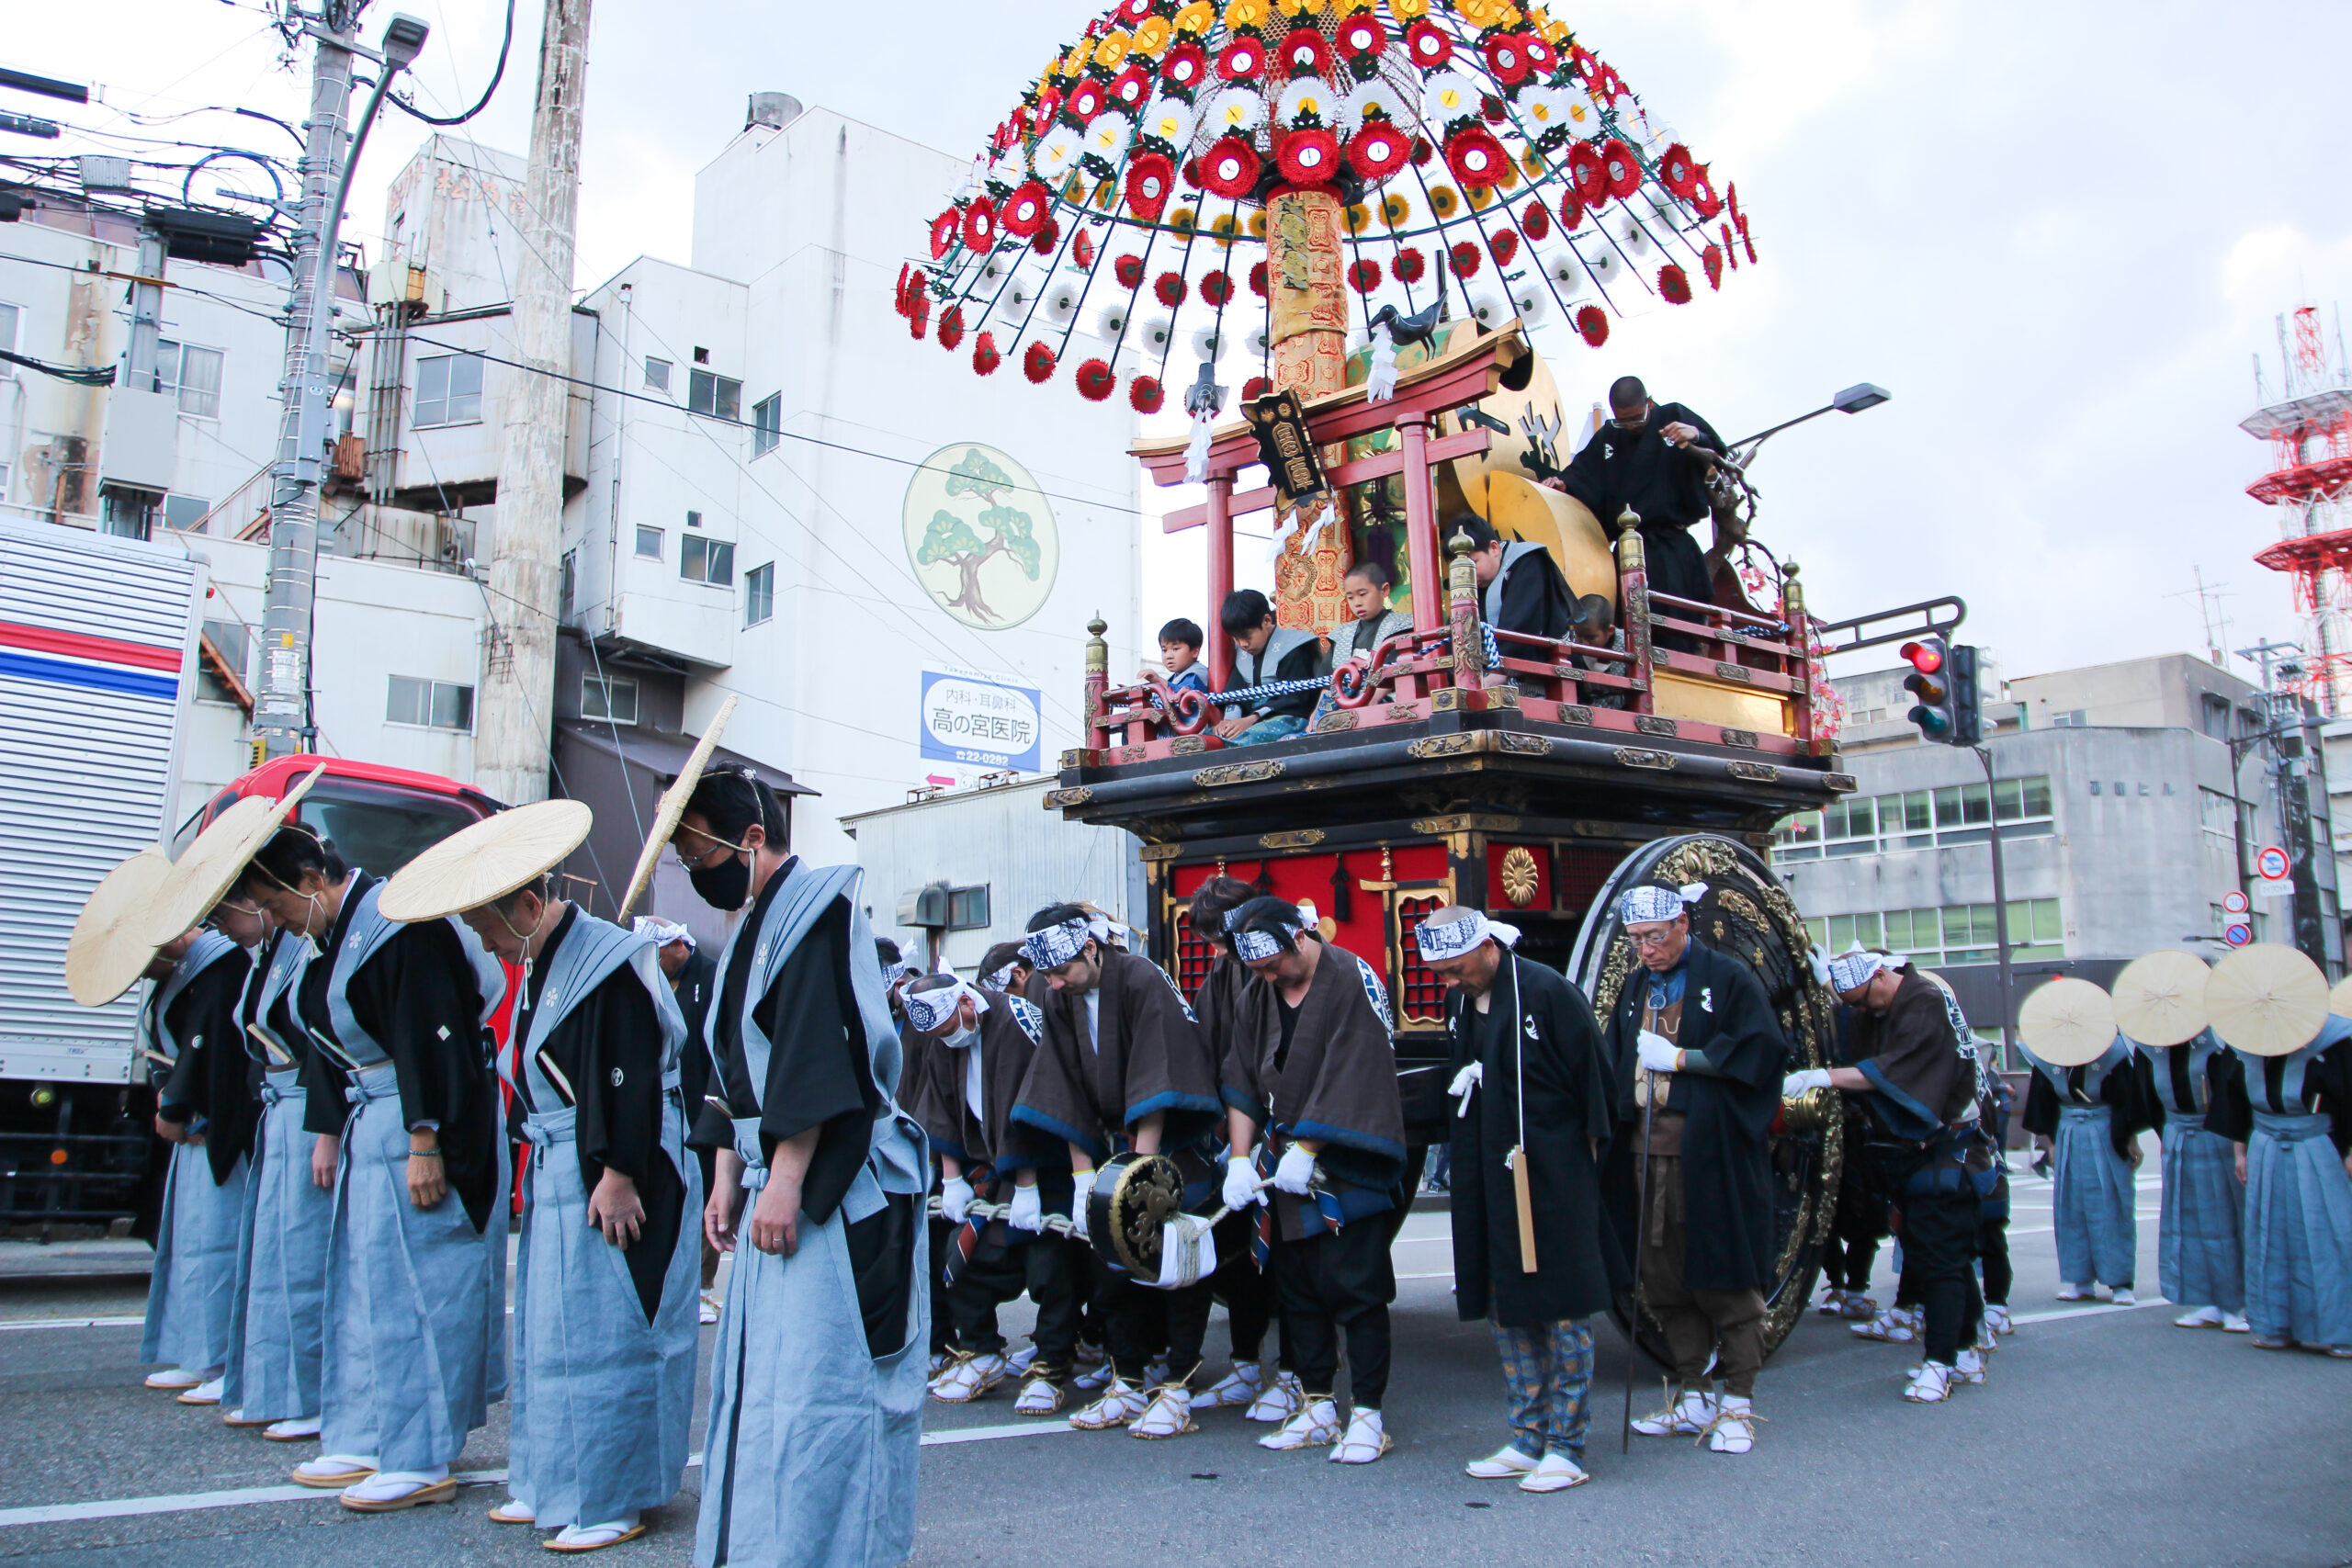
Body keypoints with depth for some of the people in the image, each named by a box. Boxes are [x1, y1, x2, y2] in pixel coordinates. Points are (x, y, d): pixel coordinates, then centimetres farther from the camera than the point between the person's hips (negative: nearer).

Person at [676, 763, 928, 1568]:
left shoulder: (818, 910, -11)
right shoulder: (754, 927, 18)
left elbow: (820, 1057, -20)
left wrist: (784, 1182, -22)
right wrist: (728, 1180, 15)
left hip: (832, 1193, -10)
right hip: (778, 1183, 10)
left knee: (811, 1377, -7)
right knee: (762, 1373, 14)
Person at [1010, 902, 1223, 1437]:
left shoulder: (1143, 981, -21)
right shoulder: (1058, 1000, -2)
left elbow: (1154, 1087, -25)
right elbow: (1066, 1094, -2)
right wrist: (1082, 1176, -7)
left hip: (1174, 1140, -6)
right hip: (1115, 1142, 6)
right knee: (1111, 1265, 2)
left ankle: (1178, 1388, -1)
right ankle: (1127, 1384, 11)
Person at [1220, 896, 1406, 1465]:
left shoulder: (1353, 980, -12)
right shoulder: (1258, 995, 7)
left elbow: (1350, 1078, -17)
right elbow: (1241, 1081, 6)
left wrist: (1307, 1150, -17)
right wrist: (1240, 1159, -4)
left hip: (1347, 1163, -6)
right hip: (1284, 1161, 6)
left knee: (1354, 1287, -5)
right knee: (1295, 1288, 9)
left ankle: (1367, 1416, 5)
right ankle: (1319, 1408, 20)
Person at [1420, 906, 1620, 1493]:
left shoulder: (1548, 992, -13)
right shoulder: (1458, 1003, 8)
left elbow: (1594, 1078, -8)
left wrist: (1591, 1149, -5)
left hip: (1552, 1177, -7)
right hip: (1487, 1181, 7)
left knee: (1561, 1309, 2)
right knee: (1505, 1311, 12)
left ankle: (1567, 1448, 11)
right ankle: (1528, 1439, 23)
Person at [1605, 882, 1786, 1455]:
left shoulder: (1729, 978, -2)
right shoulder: (1638, 986, 16)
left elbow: (1763, 1048, -11)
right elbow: (1614, 1061, 17)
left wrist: (1681, 1058, -10)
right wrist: (1618, 1119, 2)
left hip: (1714, 1151, -5)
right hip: (1652, 1148, 6)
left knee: (1726, 1277, -1)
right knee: (1663, 1279, 7)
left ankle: (1738, 1406, 9)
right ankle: (1692, 1398, 19)